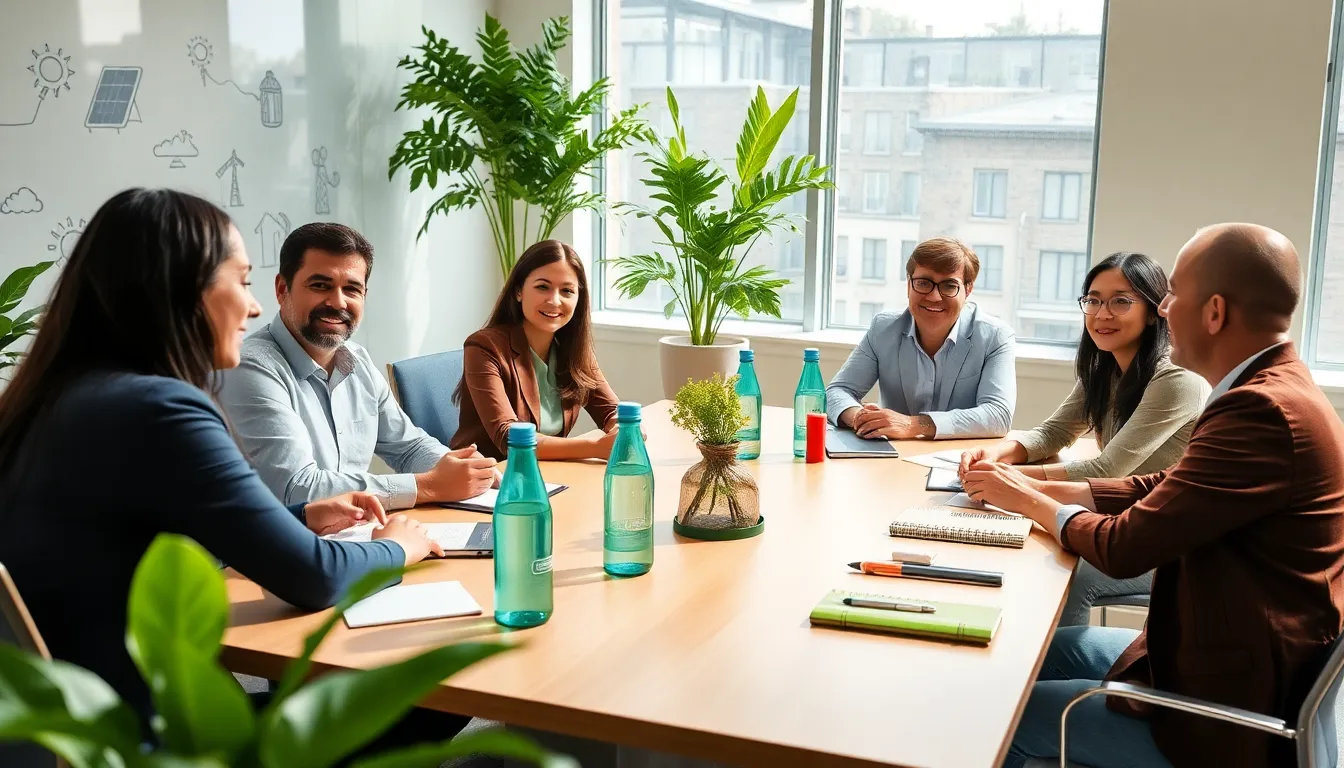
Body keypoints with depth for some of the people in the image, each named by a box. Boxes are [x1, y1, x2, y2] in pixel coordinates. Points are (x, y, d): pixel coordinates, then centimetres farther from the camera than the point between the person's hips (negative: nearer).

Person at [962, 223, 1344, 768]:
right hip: (1226, 660, 9)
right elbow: (1155, 491, 9)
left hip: (1228, 713, -9)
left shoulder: (1264, 411, -28)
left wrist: (1030, 502, -5)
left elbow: (1123, 548, -24)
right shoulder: (1278, 390, 4)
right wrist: (1031, 487, 4)